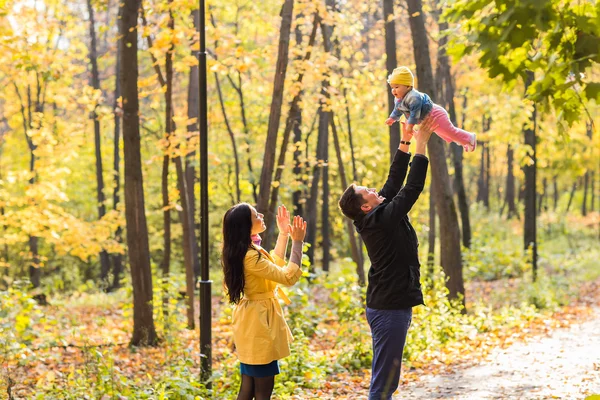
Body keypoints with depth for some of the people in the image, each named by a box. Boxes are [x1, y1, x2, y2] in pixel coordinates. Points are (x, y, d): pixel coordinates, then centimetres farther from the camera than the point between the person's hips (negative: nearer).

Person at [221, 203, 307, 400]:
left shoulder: (246, 250, 7)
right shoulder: (249, 256, -24)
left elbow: (275, 264, 23)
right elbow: (288, 277, -23)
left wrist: (283, 234, 18)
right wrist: (297, 242, -18)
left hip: (253, 320, 10)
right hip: (257, 320, -10)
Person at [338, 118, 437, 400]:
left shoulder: (377, 217, 8)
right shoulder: (381, 219, -17)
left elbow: (394, 182, 15)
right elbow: (412, 188, -16)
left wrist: (405, 143, 14)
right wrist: (420, 145, -10)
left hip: (388, 305, 10)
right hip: (389, 308, -10)